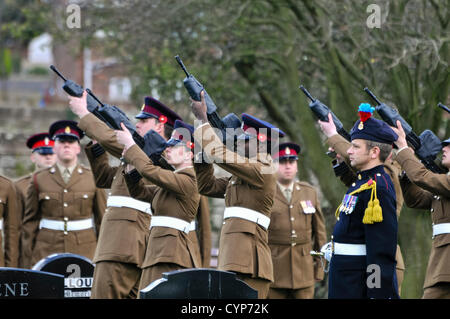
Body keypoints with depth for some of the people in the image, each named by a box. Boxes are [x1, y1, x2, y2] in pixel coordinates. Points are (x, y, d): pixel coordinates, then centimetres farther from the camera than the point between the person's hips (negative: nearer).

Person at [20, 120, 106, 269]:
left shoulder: (93, 178, 8)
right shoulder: (39, 179, 9)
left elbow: (103, 220, 10)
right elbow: (30, 222, 10)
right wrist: (28, 262, 6)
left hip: (84, 252, 0)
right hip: (47, 251, 0)